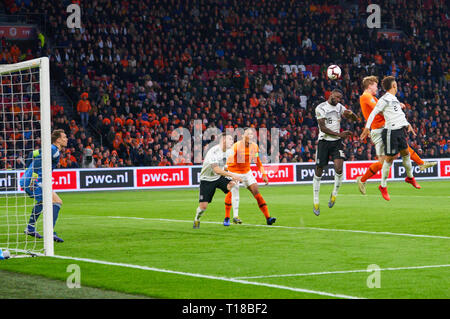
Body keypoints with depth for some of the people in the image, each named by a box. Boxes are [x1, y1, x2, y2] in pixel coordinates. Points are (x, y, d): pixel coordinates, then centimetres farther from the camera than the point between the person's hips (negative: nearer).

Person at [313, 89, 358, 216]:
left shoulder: (340, 107, 10)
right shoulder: (321, 108, -7)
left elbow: (355, 118, 6)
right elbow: (323, 128, -14)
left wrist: (350, 114, -18)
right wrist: (339, 134, -23)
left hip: (337, 143, 3)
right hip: (324, 142, -3)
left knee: (339, 168, -17)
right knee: (319, 171, -1)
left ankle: (334, 193, 7)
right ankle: (316, 202, 10)